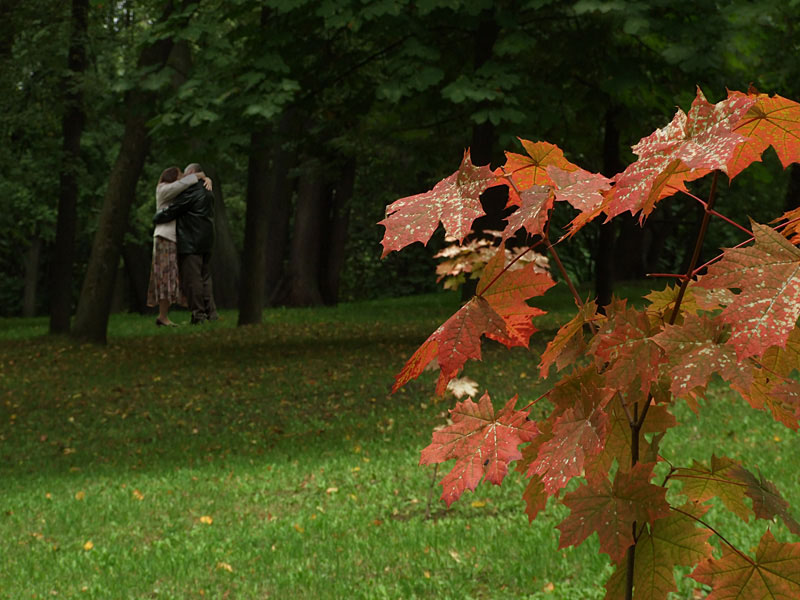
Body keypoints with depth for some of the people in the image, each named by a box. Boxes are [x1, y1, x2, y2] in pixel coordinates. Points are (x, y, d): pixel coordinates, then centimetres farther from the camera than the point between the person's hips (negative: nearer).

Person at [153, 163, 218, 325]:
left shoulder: (191, 190, -12)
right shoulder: (208, 192, 17)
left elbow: (173, 210, -10)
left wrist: (156, 217, 4)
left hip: (191, 243, -9)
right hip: (206, 242, 9)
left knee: (191, 278, -6)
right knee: (204, 277, 13)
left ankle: (198, 314, -6)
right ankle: (211, 312, 12)